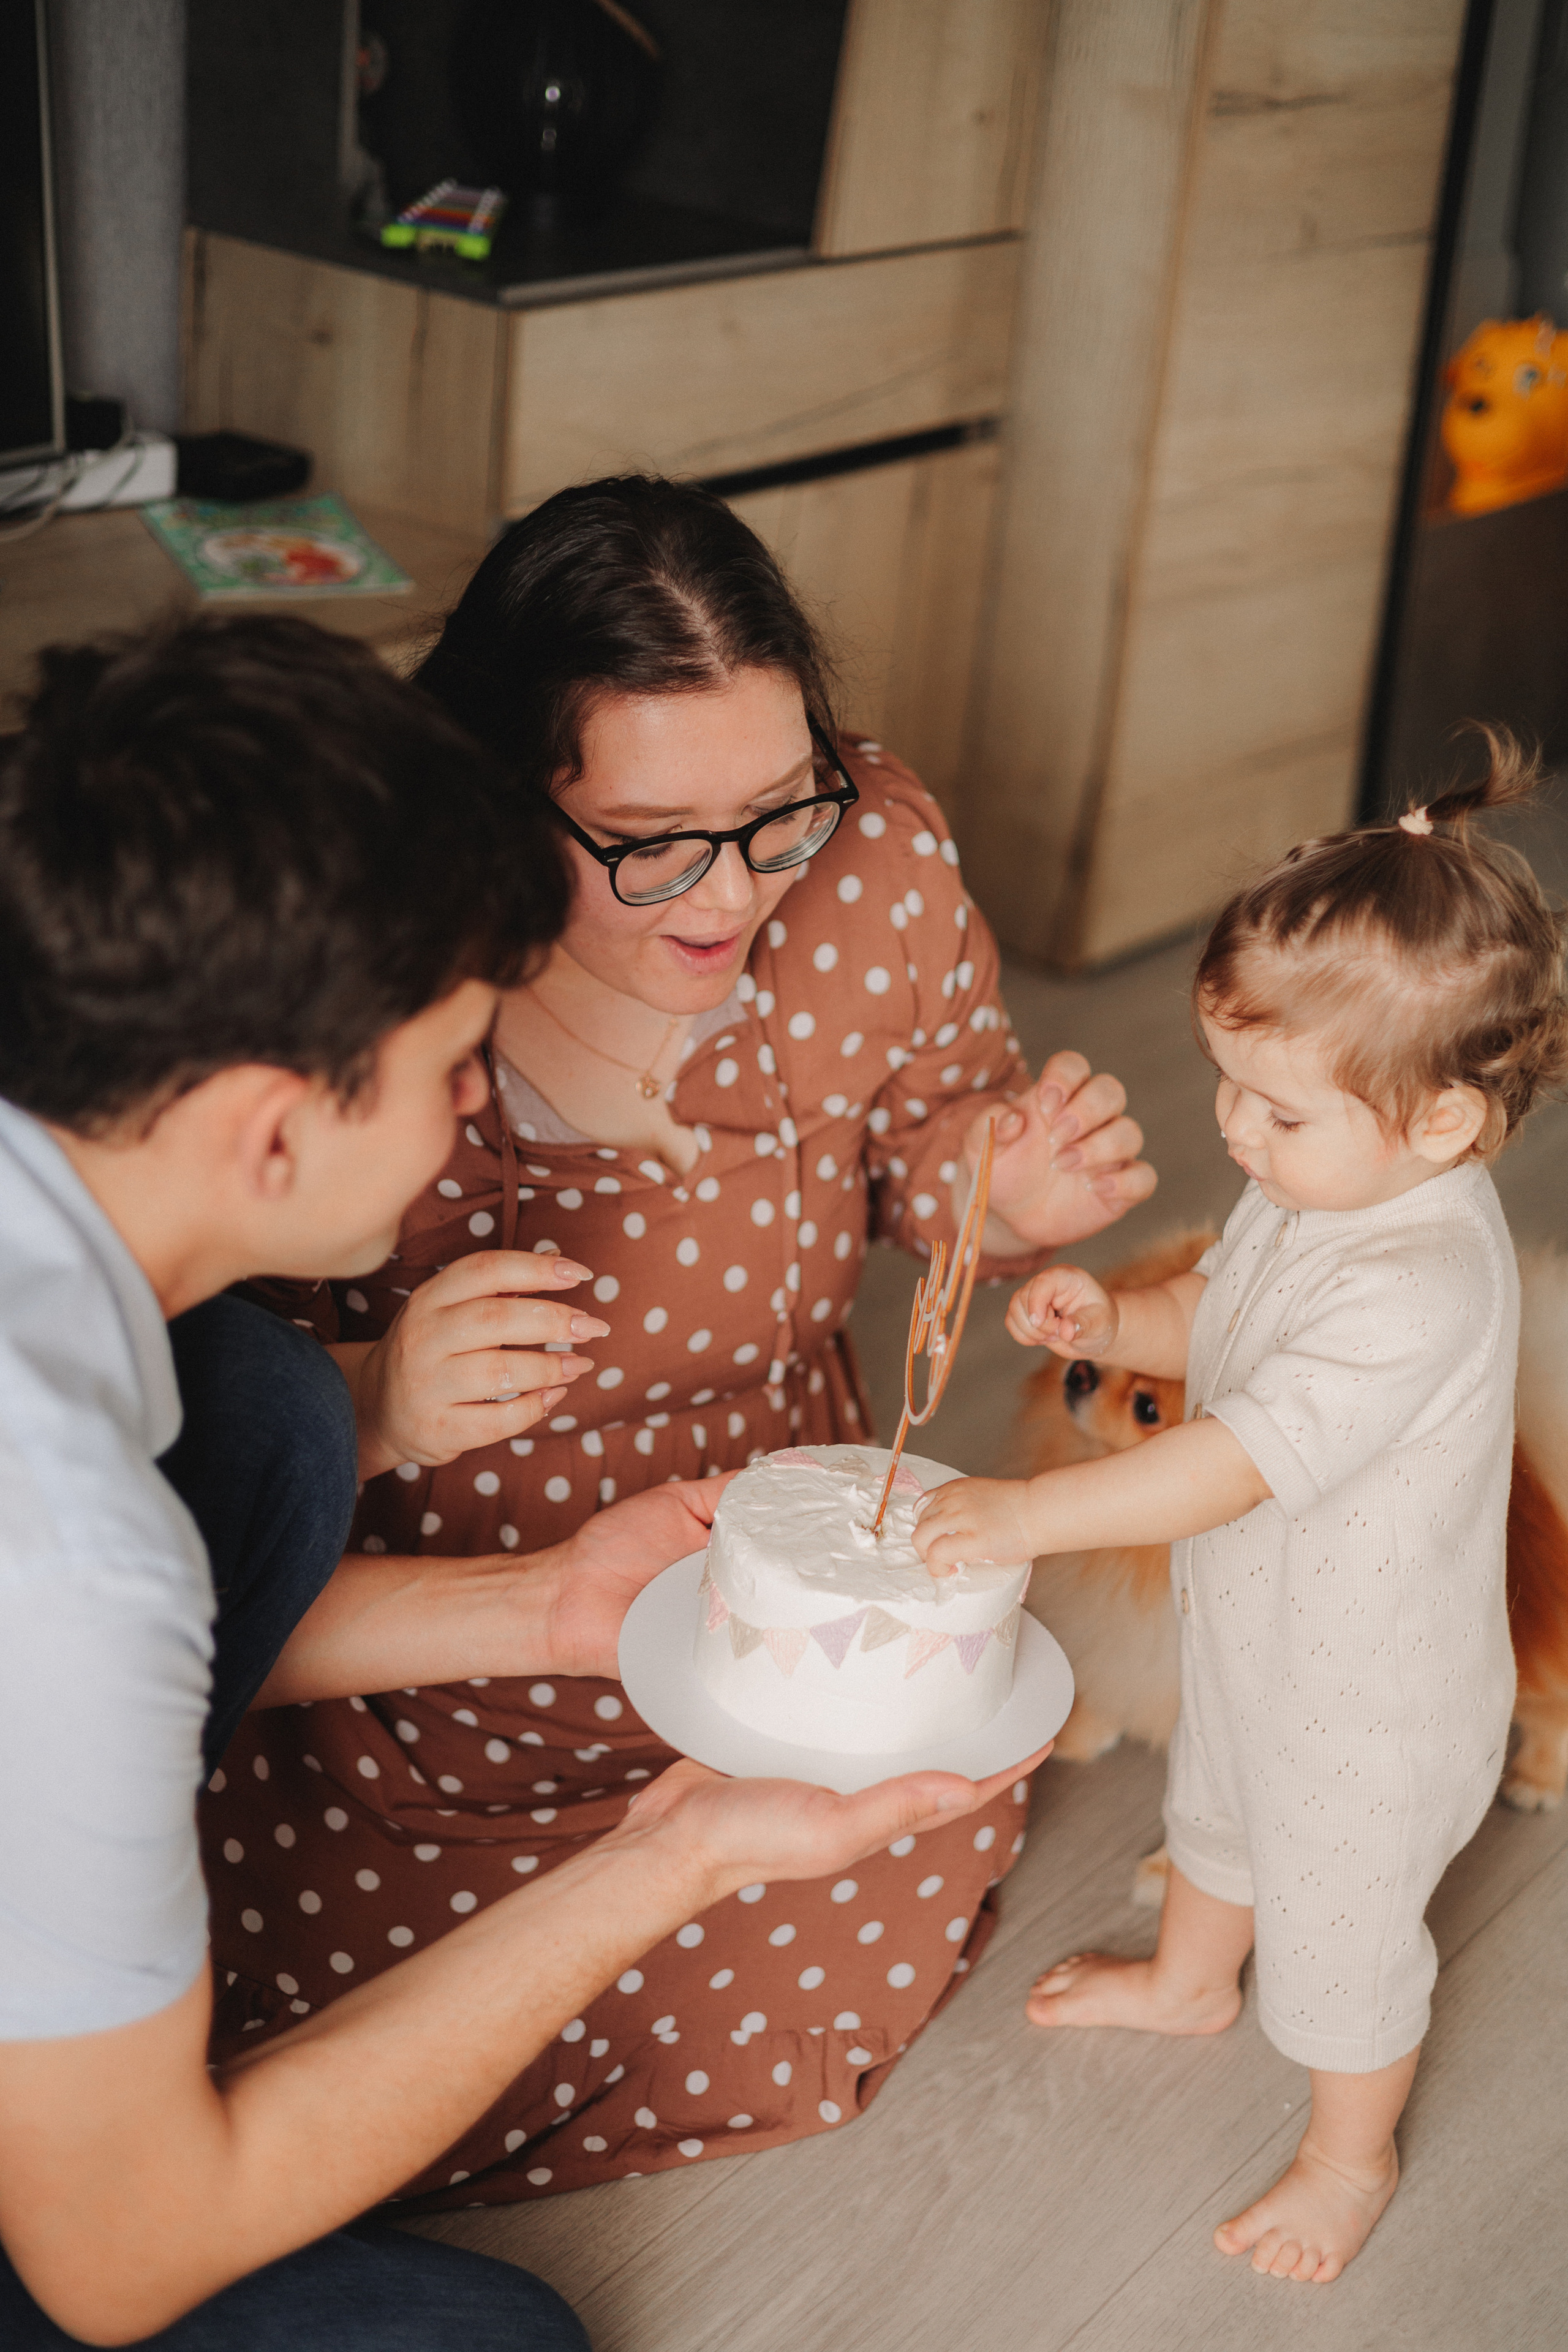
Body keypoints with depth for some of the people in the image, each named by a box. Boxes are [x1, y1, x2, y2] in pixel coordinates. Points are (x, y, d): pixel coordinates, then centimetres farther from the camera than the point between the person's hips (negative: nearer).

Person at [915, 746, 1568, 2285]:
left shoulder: (1420, 1288, -39)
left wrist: (1026, 1512, -41)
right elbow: (1217, 1310, 7)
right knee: (1218, 1806, 34)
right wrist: (1112, 1322, -13)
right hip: (1254, 1628, 9)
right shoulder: (1317, 1189, -11)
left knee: (1343, 1923, 16)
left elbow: (1241, 1461, -41)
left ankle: (1349, 2156, 42)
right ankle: (1191, 1979, 63)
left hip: (1371, 1693, -9)